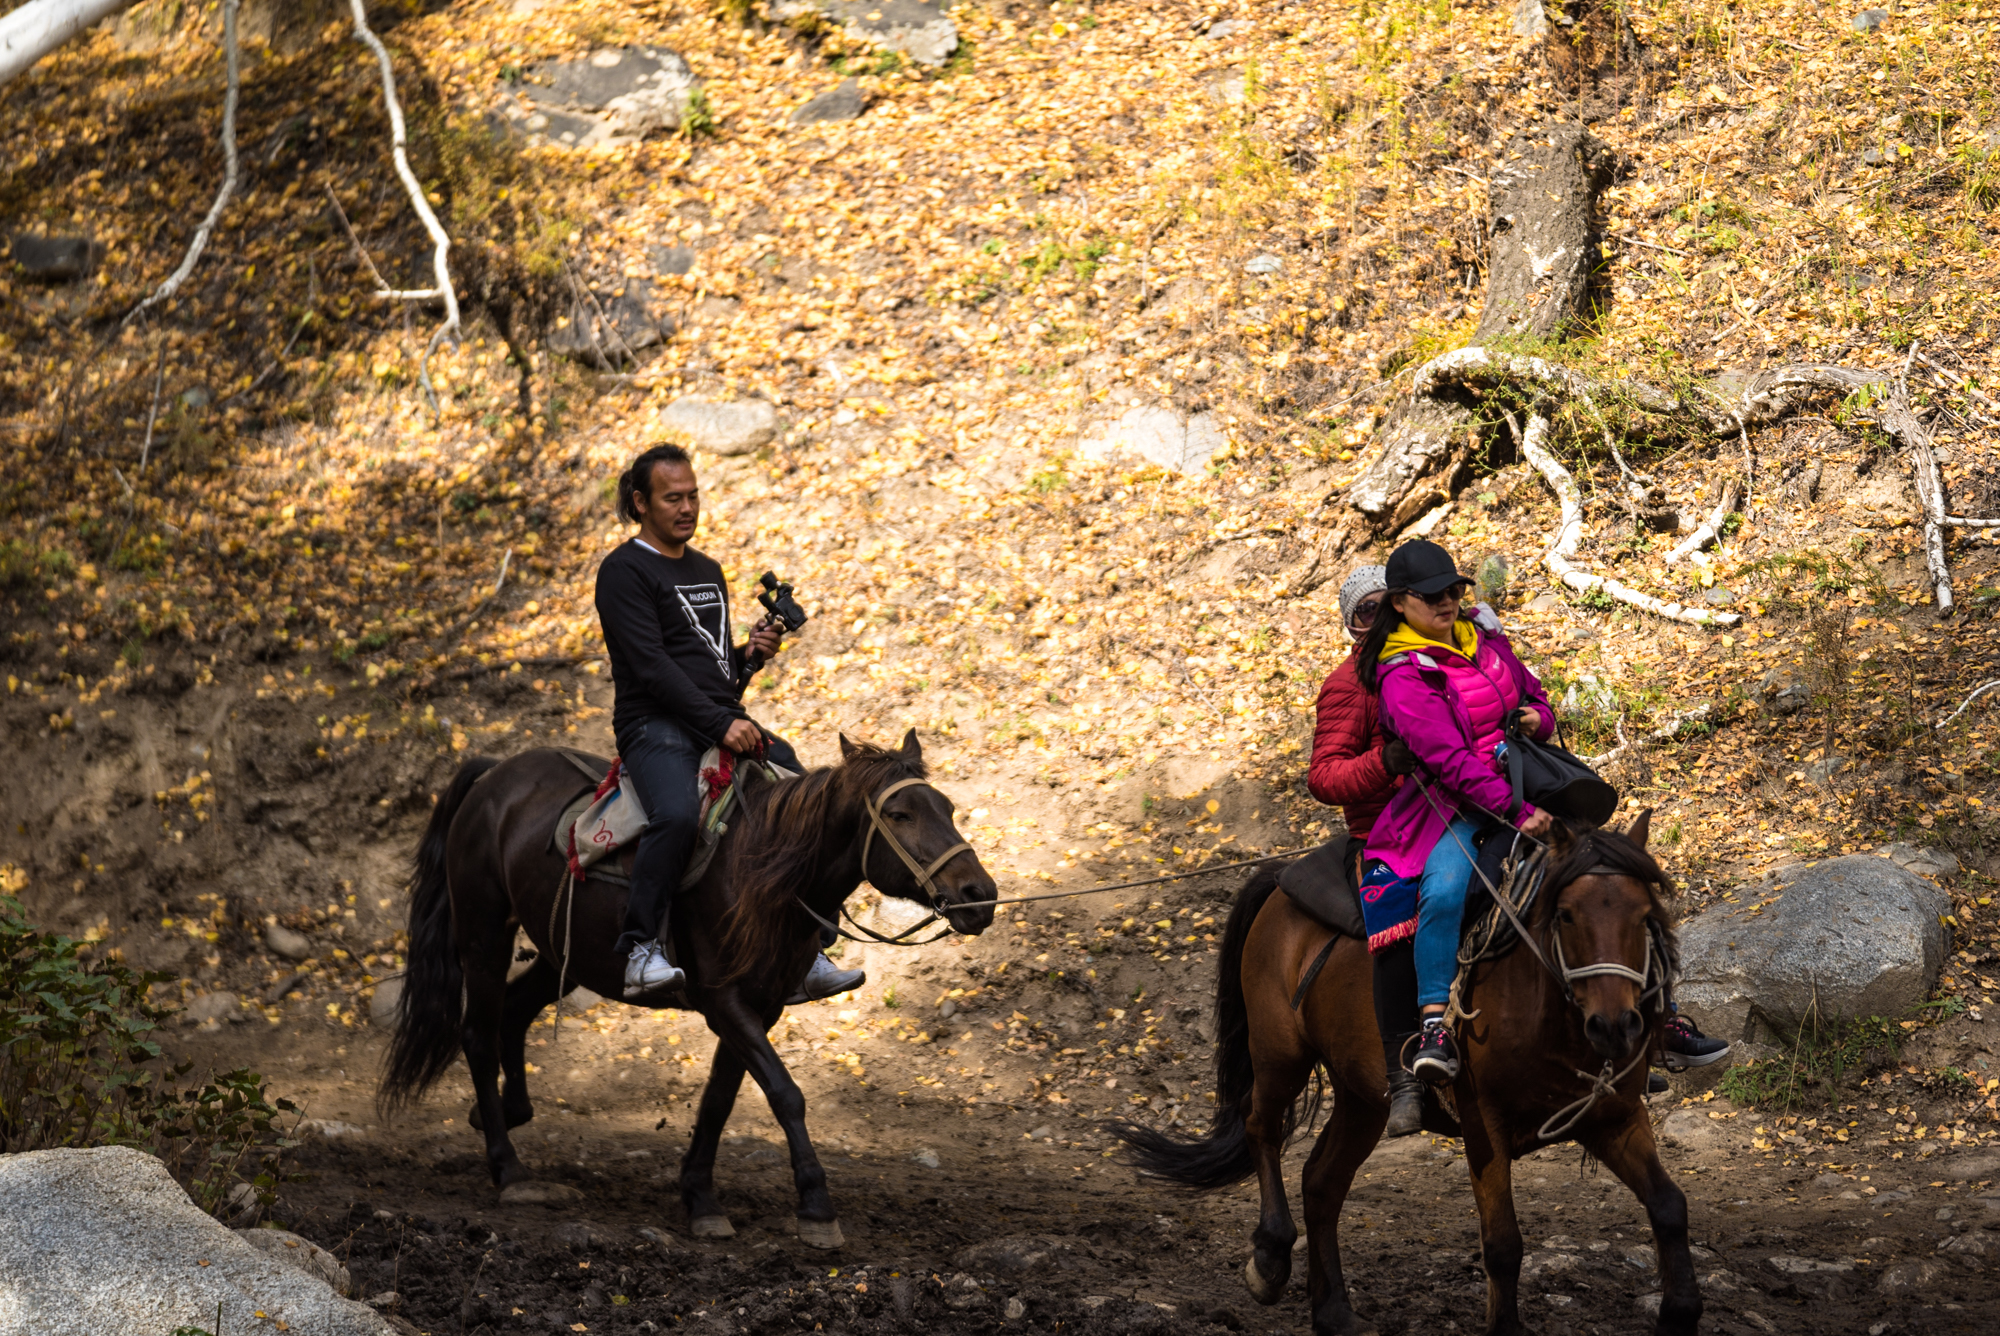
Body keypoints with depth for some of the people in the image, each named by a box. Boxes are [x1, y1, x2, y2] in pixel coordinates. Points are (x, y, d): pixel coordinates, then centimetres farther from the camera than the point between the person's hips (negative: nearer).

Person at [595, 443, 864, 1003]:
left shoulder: (709, 572, 24)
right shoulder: (624, 572, -2)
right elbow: (652, 666, -13)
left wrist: (750, 655, 6)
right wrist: (721, 723, -21)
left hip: (725, 721, 8)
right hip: (657, 724, -8)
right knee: (677, 815, -37)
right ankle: (642, 950, -32)